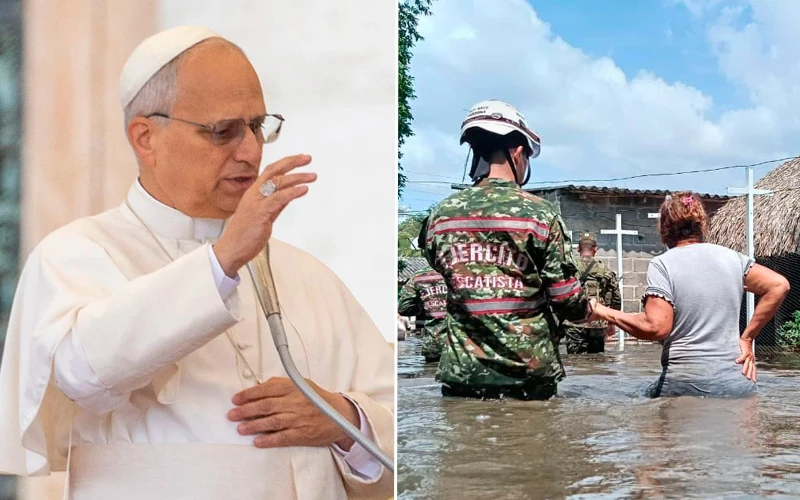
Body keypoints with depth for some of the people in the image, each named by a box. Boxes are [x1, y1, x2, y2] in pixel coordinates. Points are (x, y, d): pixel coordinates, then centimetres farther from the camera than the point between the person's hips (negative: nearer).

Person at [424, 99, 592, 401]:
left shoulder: (440, 216, 0)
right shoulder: (540, 214, -9)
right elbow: (568, 301, -9)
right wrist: (588, 310, 15)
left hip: (461, 377, 3)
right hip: (528, 377, -3)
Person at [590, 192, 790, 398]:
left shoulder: (662, 264, -5)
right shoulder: (731, 257, 9)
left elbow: (656, 328, -15)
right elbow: (779, 285, 7)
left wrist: (604, 313, -3)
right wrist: (747, 337, 8)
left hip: (688, 383, -4)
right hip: (739, 381, 5)